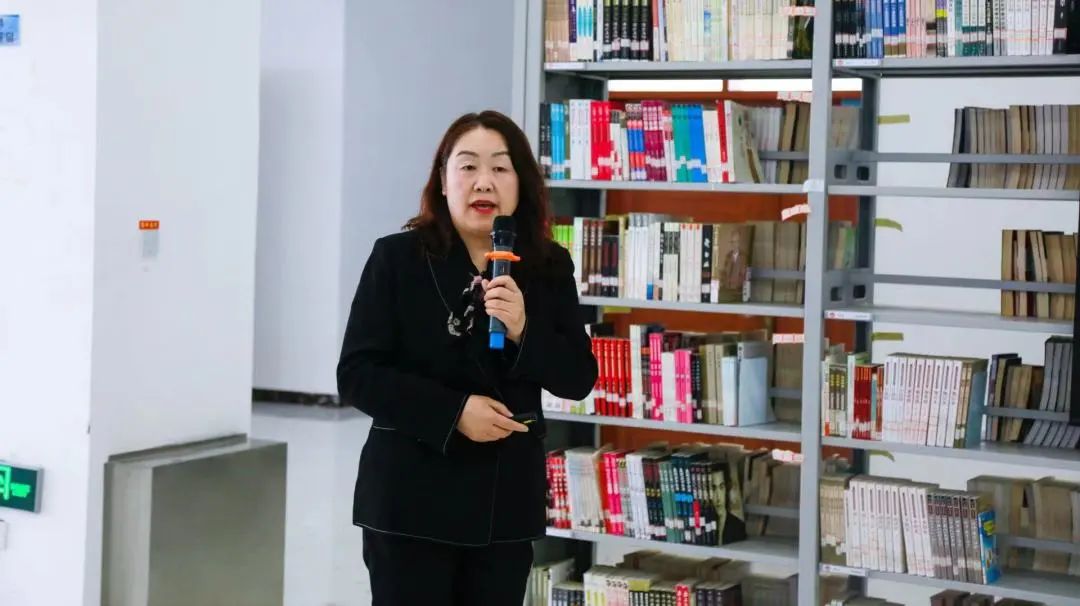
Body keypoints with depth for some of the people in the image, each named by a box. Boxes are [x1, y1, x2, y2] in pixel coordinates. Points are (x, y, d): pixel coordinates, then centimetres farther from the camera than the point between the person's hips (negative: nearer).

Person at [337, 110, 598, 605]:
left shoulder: (549, 268, 3)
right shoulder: (397, 258, -5)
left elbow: (579, 379, 2)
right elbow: (356, 375, -8)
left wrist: (523, 330, -16)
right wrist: (453, 412, -18)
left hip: (508, 502, 3)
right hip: (411, 499, -3)